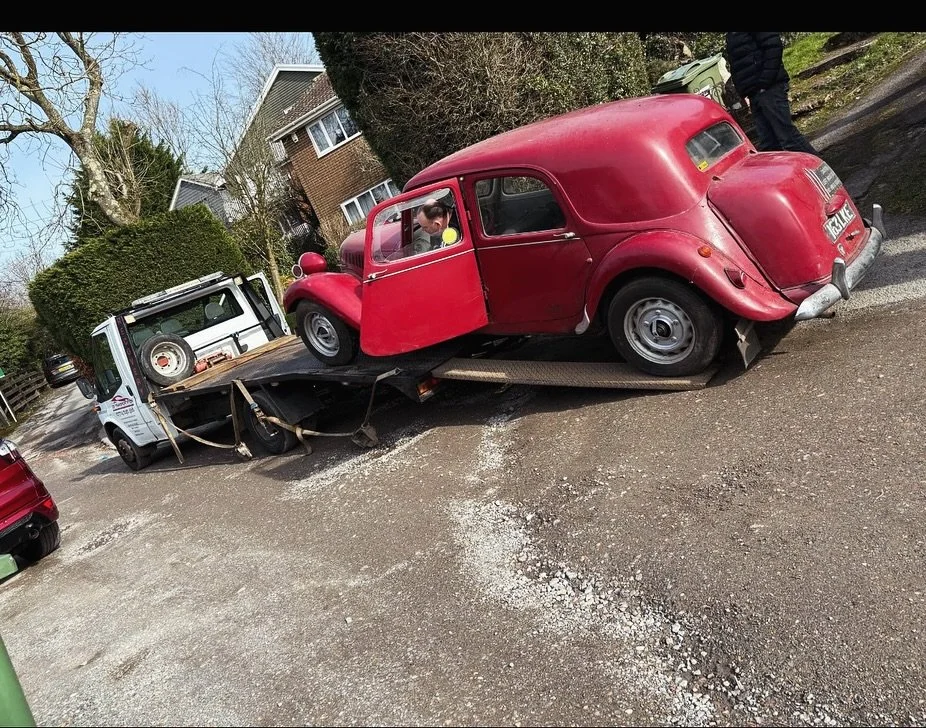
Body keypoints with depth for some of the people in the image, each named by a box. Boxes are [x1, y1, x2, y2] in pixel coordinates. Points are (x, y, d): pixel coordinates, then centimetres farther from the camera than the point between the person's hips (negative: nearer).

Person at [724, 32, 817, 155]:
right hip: (754, 95, 8)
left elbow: (774, 46, -14)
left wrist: (765, 83, -18)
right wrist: (745, 94, 10)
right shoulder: (731, 37, 21)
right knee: (767, 145, 3)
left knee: (788, 136, -11)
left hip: (770, 89, -8)